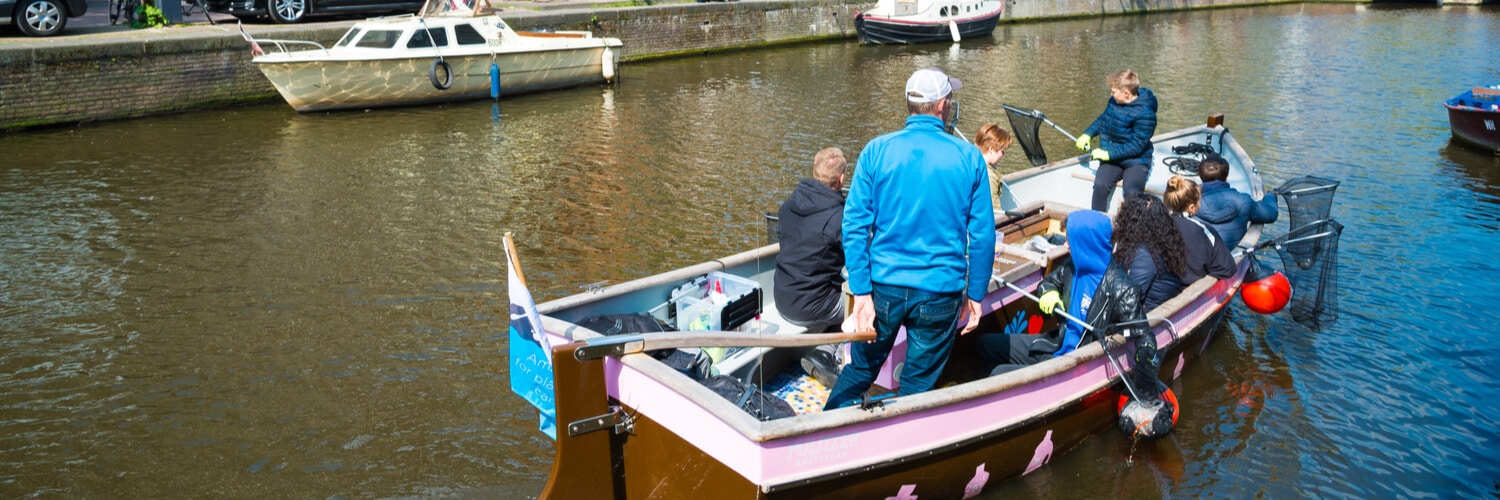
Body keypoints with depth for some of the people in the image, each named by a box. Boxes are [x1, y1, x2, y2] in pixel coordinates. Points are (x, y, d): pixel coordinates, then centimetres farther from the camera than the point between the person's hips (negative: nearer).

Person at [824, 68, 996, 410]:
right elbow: (983, 235, -2)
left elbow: (855, 225, -9)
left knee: (858, 372, 18)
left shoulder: (876, 151, -4)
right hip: (941, 292, -1)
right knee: (918, 387, 14)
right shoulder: (969, 158, -4)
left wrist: (861, 292, -7)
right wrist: (976, 295, 8)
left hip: (884, 284, 1)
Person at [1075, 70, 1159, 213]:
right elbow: (1103, 119, 23)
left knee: (1132, 191, -31)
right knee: (1100, 185, -23)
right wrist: (1087, 134, 9)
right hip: (1112, 158, 5)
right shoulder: (1114, 101, 3)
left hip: (1136, 161, -5)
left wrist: (1109, 153, -23)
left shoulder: (1145, 113, -19)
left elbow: (1136, 146, -22)